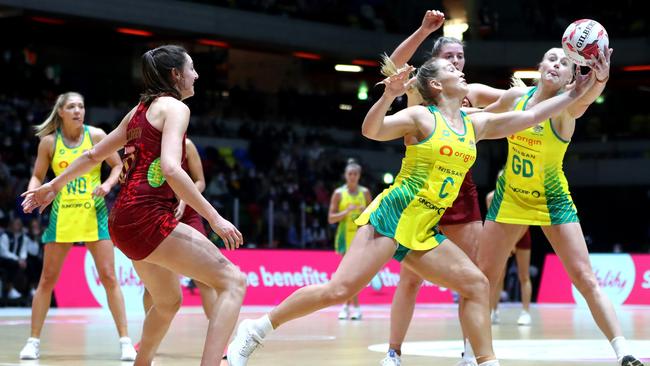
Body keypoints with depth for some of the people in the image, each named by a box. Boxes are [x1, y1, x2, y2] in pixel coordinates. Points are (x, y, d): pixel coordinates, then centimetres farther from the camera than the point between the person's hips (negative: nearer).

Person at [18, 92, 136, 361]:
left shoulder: (97, 135, -1)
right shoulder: (49, 141, 0)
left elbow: (118, 166, 7)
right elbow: (38, 176, 8)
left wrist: (108, 184, -12)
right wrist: (33, 191, -13)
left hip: (94, 213, -1)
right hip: (61, 215, 1)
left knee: (109, 277, -4)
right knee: (47, 279, 3)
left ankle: (125, 341, 1)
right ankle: (33, 341, 14)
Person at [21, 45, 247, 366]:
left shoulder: (141, 109, 20)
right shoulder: (175, 107, -5)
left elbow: (93, 155, 25)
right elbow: (170, 168, -21)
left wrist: (55, 185, 38)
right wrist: (214, 218, -21)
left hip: (123, 218, 9)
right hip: (148, 216, -9)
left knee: (168, 301, 27)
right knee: (233, 280, -13)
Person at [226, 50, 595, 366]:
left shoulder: (475, 124, 14)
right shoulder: (421, 117, -5)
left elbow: (529, 116, 19)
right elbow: (371, 131, -18)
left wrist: (574, 93, 17)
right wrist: (388, 96, -34)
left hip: (423, 231, 7)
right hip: (391, 216, -7)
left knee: (476, 284, -1)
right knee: (340, 289, -18)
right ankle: (255, 330, -9)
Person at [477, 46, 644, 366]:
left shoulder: (566, 105, -19)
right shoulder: (516, 96, -8)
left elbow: (584, 99, -47)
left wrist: (599, 79, -68)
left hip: (553, 199, -3)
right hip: (510, 196, 3)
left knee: (585, 278, -12)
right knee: (483, 276, 4)